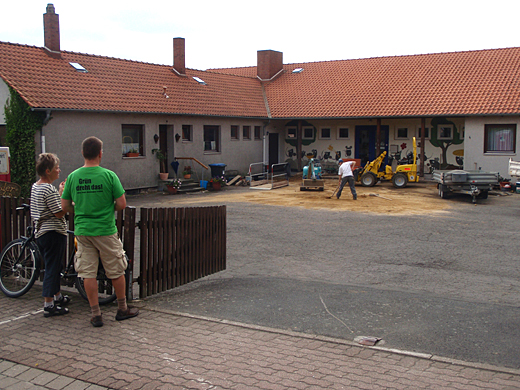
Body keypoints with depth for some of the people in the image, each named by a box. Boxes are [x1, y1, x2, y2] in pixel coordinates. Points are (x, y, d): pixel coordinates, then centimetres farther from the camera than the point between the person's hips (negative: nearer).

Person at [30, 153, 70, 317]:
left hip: (40, 232, 10)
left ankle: (57, 296, 34)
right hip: (54, 233, -9)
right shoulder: (49, 189, -18)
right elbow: (59, 213, -20)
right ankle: (49, 305, 1)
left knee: (52, 267, 21)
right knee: (52, 268, -3)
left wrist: (59, 192, 14)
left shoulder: (35, 187, 11)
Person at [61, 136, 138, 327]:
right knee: (116, 272, 11)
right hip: (105, 230, -3)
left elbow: (65, 206, 4)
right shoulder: (109, 175, -10)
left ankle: (96, 315, 13)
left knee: (88, 274, 8)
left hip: (82, 231, 3)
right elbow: (122, 204, -9)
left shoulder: (73, 177, 0)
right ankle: (122, 309, 23)